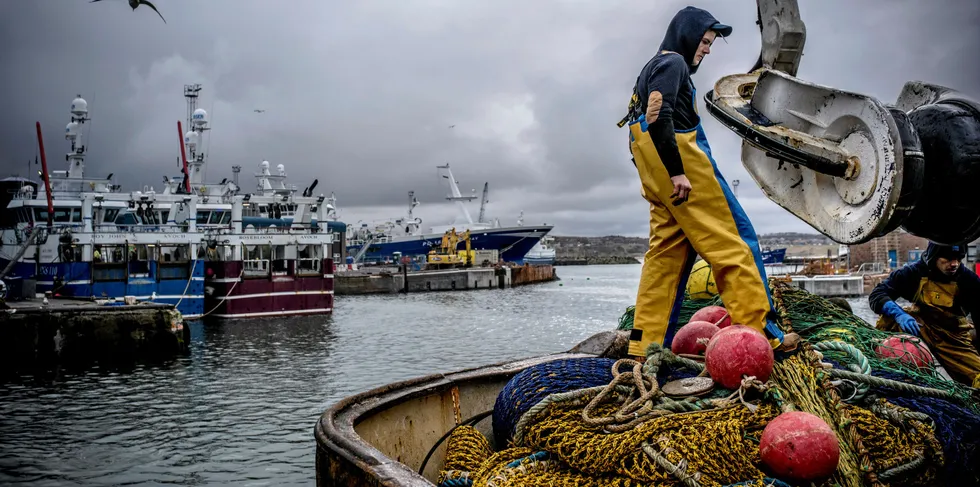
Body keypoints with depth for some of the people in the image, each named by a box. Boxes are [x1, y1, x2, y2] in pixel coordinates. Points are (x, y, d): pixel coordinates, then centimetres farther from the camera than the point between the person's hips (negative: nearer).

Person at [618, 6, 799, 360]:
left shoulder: (651, 68, 26)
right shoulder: (673, 63, -4)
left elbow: (642, 124, 25)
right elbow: (658, 117, -20)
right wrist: (676, 171, -22)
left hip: (660, 180, 10)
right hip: (685, 167, -10)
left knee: (666, 256, 6)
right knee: (734, 242, -5)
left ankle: (646, 346, 3)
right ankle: (761, 333, -5)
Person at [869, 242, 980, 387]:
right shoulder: (914, 272, -12)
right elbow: (877, 295, -18)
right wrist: (899, 314, -36)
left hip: (954, 340, 1)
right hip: (920, 328, -1)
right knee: (889, 318, -27)